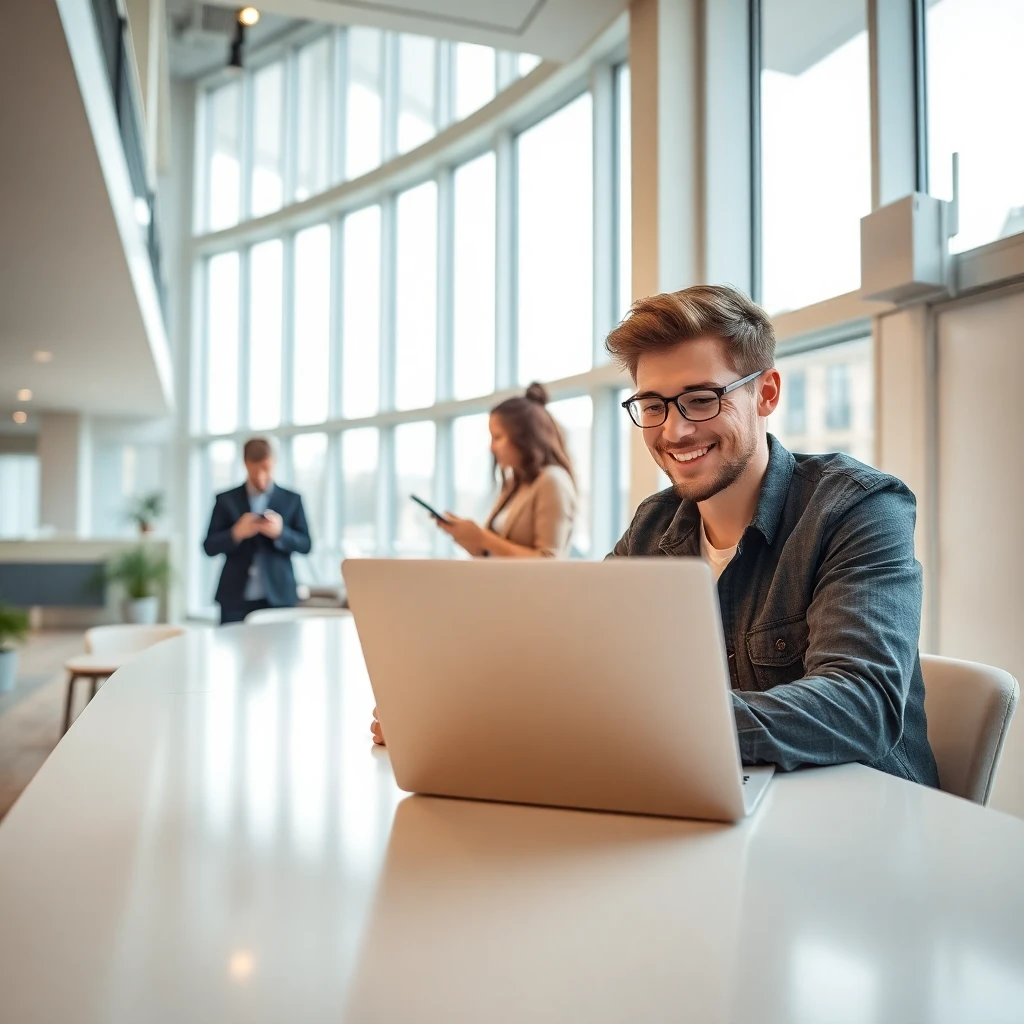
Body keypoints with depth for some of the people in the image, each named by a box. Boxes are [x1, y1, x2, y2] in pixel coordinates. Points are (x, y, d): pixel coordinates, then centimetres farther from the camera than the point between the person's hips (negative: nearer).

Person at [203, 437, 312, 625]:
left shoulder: (291, 499, 7)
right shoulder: (226, 500, 6)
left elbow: (305, 544, 4)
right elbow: (209, 546, 3)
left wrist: (281, 532, -16)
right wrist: (236, 533, -17)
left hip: (278, 597, 0)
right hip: (236, 598, 0)